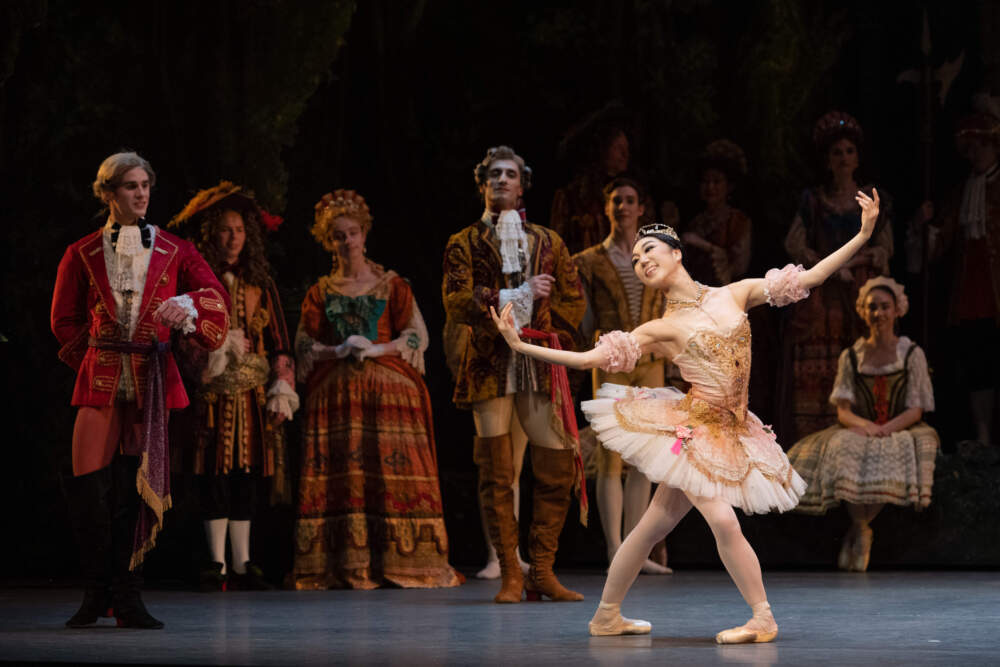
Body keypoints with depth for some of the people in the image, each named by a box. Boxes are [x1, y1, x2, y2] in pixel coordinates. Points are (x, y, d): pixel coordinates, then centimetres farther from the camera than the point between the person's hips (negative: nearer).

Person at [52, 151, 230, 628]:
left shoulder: (174, 252, 8)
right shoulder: (83, 255, 8)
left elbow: (216, 298, -3)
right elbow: (65, 321, 14)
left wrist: (187, 305, -23)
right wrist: (101, 357, 8)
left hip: (151, 383, 0)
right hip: (101, 382, 0)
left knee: (136, 491, -2)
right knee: (88, 487, -9)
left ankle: (127, 599, 6)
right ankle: (98, 592, 7)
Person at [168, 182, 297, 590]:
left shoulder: (260, 285, 14)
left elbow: (278, 341, 12)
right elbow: (186, 338, -4)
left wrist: (281, 389, 4)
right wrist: (217, 348, -20)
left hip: (253, 394, 3)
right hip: (212, 394, -3)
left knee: (246, 476, 3)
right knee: (215, 475, -5)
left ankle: (243, 564, 6)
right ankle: (217, 564, -2)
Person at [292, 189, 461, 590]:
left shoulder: (391, 285, 9)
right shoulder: (321, 292, 13)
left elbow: (418, 337, 4)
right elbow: (304, 346, 8)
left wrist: (376, 349, -10)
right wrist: (339, 350, -10)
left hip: (389, 388, -1)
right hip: (336, 391, 1)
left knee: (391, 471, -9)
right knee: (342, 473, -7)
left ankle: (396, 564, -6)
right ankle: (345, 567, -7)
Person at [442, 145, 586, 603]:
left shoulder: (547, 242, 16)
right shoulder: (464, 244, 7)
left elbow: (574, 300, 18)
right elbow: (456, 305, -6)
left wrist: (549, 335, 5)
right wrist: (519, 294, -14)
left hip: (538, 364, 3)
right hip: (490, 365, -2)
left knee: (558, 468, -4)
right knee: (496, 472, -5)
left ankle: (542, 573, 5)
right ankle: (511, 576, 1)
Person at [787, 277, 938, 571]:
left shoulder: (912, 354, 5)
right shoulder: (851, 357, 10)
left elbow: (916, 411, -1)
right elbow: (843, 411, 3)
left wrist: (887, 429, -21)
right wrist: (866, 426, -20)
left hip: (901, 431, -1)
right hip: (859, 431, 1)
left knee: (891, 457, -37)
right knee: (845, 451, -35)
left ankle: (858, 533, -22)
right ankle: (861, 530, -24)